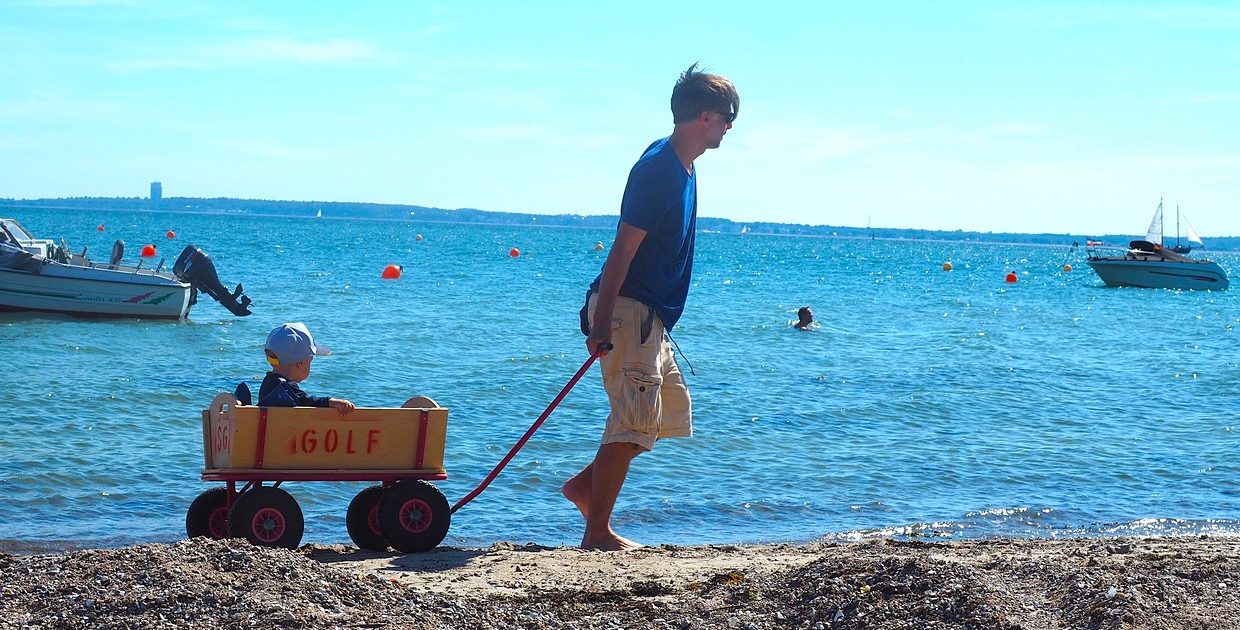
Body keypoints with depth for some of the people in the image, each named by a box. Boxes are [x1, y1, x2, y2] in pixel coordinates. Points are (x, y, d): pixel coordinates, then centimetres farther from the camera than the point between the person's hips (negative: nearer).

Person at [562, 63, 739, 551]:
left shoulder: (682, 166, 13)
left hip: (649, 314, 10)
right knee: (635, 419, -7)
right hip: (626, 309, -10)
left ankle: (584, 484, 20)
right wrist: (602, 323, -23)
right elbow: (624, 247, -21)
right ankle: (598, 533, 0)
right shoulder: (658, 168, -18)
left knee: (673, 410, 15)